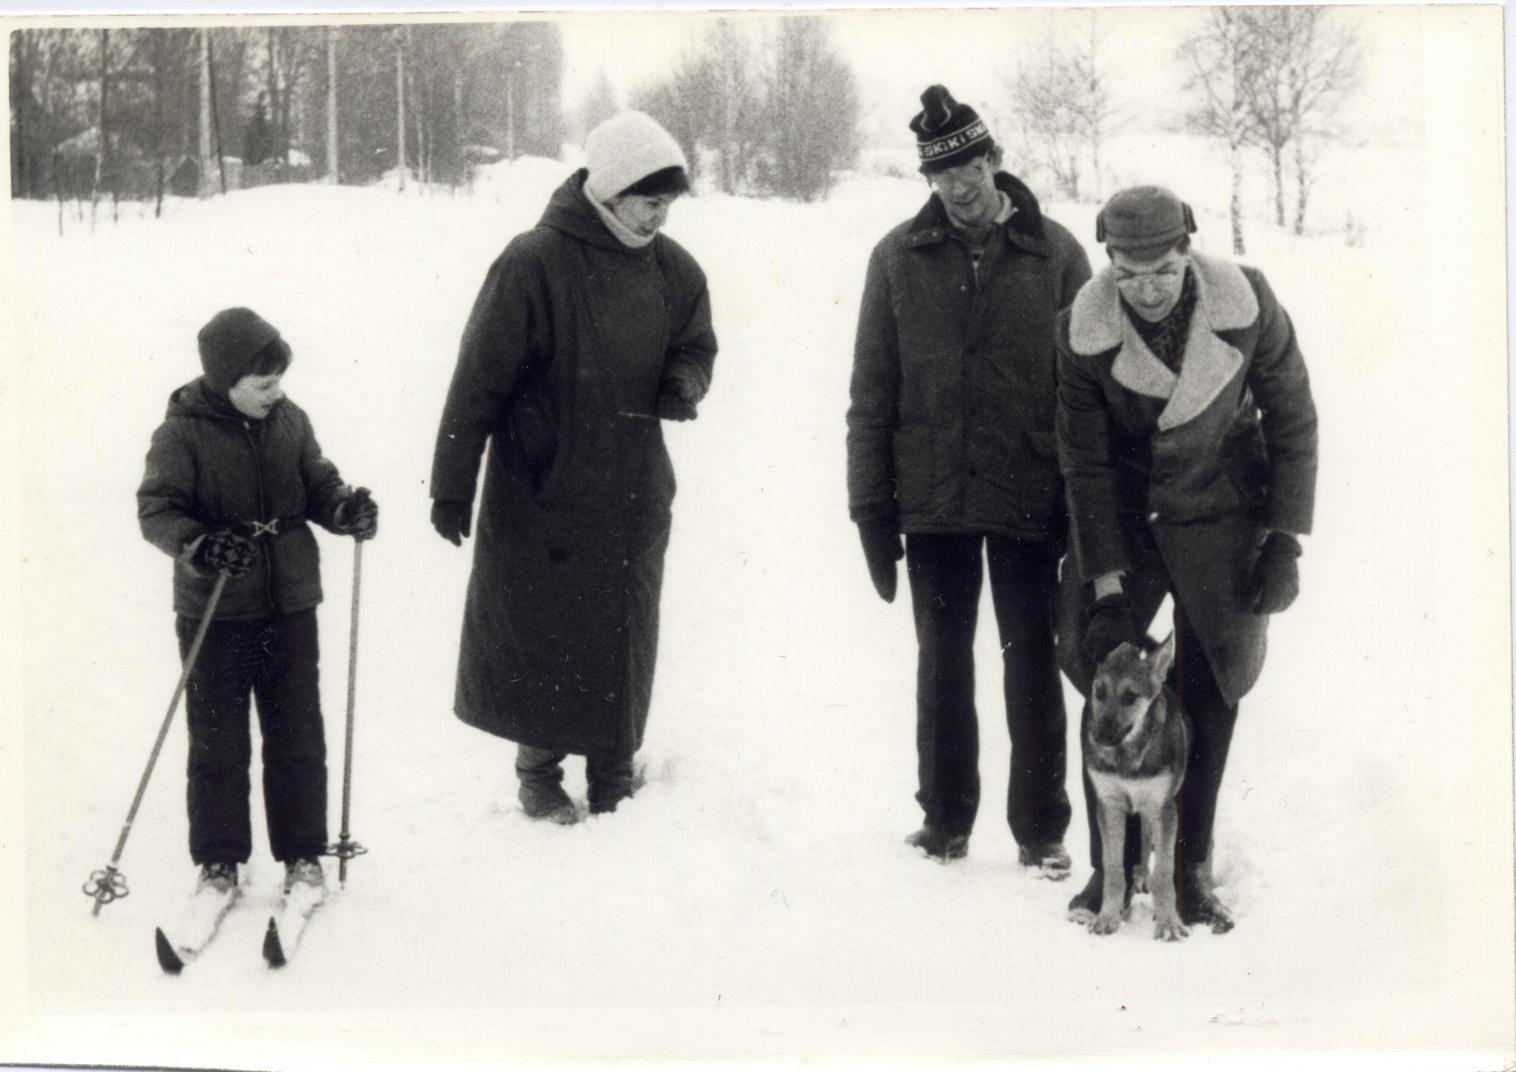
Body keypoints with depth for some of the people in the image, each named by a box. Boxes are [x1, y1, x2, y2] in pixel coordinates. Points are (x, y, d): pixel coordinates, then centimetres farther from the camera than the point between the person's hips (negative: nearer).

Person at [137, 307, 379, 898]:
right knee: (217, 741, 6)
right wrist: (198, 546, -33)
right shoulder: (182, 434, -11)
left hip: (290, 606, 4)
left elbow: (317, 484, 10)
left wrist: (345, 508, -12)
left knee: (298, 737, 9)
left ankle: (302, 853, 21)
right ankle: (217, 859, 19)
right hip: (213, 614, -3)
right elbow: (156, 510, -14)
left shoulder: (290, 421, 2)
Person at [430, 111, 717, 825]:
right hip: (539, 491, -5)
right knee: (536, 636, 4)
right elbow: (478, 378, -11)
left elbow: (696, 347, 17)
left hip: (634, 497, 5)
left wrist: (684, 384, -9)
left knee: (623, 641, 10)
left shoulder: (674, 270, 3)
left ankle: (613, 779, 23)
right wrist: (452, 484, -10)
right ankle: (539, 767, 22)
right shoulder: (535, 262, -14)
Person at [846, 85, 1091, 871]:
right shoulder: (899, 258, 2)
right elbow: (871, 394, 4)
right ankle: (945, 821, 22)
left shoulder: (1054, 254, -1)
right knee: (942, 664, 11)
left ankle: (1041, 828, 16)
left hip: (1030, 503, -1)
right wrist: (871, 505, 0)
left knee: (1032, 665, 6)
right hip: (933, 502, 1)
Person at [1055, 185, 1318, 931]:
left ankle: (1191, 870, 14)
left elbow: (1292, 420, -6)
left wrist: (1285, 540, -9)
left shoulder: (1247, 306, -19)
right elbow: (1086, 463, -10)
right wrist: (1106, 584, -13)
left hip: (1220, 520, 0)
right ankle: (1111, 867, 12)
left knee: (1209, 695, 2)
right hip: (1124, 521, 0)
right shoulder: (1083, 333, -18)